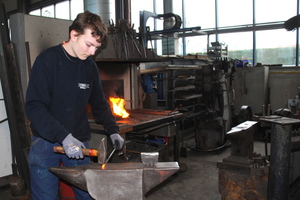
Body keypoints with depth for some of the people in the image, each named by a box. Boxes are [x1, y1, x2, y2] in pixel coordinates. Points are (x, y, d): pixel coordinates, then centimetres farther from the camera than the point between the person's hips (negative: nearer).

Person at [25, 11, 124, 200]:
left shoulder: (90, 65, 3)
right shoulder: (47, 60, -12)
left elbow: (100, 104, 13)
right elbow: (34, 106, -18)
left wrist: (113, 130, 1)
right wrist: (63, 136, -27)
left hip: (78, 142, 4)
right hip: (46, 141, -4)